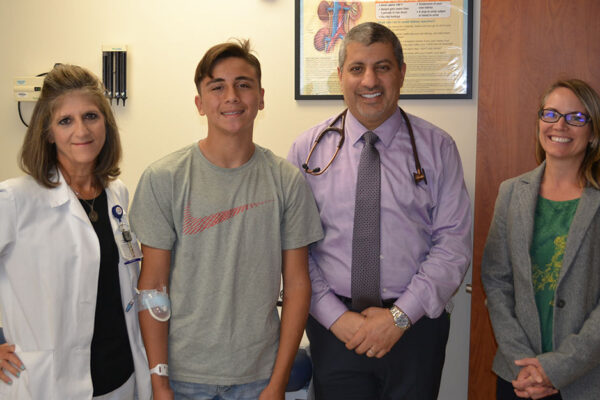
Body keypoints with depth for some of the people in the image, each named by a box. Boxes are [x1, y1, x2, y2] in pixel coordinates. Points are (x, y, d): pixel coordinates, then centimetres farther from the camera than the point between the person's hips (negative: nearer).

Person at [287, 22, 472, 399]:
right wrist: (335, 316, -10)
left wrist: (400, 316, -12)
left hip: (416, 326, 0)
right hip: (333, 328, 0)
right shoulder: (308, 149, 1)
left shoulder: (437, 147, -1)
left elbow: (454, 244, -5)